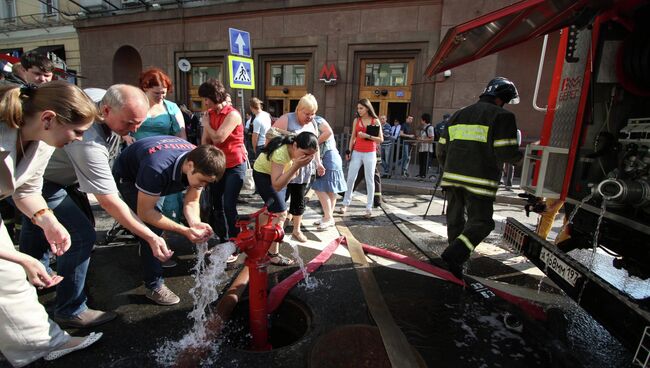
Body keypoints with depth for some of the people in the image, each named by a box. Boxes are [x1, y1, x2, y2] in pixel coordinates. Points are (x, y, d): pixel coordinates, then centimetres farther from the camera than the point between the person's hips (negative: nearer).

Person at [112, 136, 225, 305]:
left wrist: (196, 223, -37)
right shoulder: (157, 169, -44)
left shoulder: (200, 164, -26)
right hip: (127, 176, -6)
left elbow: (191, 202, -16)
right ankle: (154, 286, -5)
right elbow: (145, 212, -33)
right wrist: (185, 230, -41)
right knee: (152, 224, -18)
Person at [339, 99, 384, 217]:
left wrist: (367, 136, -14)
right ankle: (345, 204, 13)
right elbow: (353, 137, 11)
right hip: (356, 153, 2)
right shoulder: (356, 121, 8)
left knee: (369, 180, 1)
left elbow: (381, 139, -2)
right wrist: (349, 151, 4)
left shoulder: (375, 121, 0)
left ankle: (369, 208, 8)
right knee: (350, 178, 1)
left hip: (370, 154, -2)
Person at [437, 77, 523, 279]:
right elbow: (506, 152, -11)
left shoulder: (458, 114, 17)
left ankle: (457, 258, 26)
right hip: (479, 180, -6)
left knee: (455, 218, 16)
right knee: (481, 221, 4)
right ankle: (454, 254, -10)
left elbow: (441, 149, 15)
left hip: (452, 176, 6)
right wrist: (520, 155, 12)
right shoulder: (501, 116, -2)